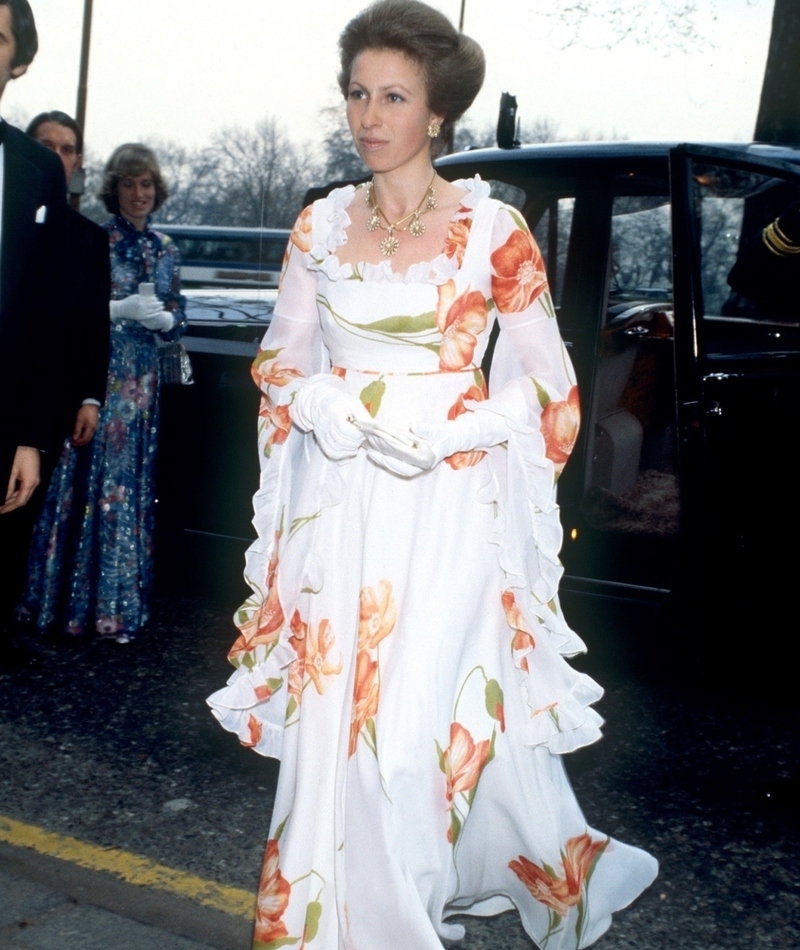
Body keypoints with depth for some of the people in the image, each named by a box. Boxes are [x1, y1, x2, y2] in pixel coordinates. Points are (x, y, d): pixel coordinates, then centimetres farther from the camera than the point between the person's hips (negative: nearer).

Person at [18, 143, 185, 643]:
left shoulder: (165, 249, 11)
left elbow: (177, 319, 13)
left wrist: (163, 318, -9)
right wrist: (120, 309, -18)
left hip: (140, 385, 4)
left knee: (130, 486, 7)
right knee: (84, 483, -2)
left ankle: (116, 601, 17)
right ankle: (70, 596, 10)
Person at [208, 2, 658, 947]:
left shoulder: (490, 227, -3)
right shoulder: (320, 225, 7)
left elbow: (548, 383, -1)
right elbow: (281, 366, 10)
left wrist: (443, 429, -14)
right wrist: (360, 415, -8)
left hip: (451, 508, -3)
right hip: (340, 506, 4)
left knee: (432, 714, -3)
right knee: (332, 714, 7)